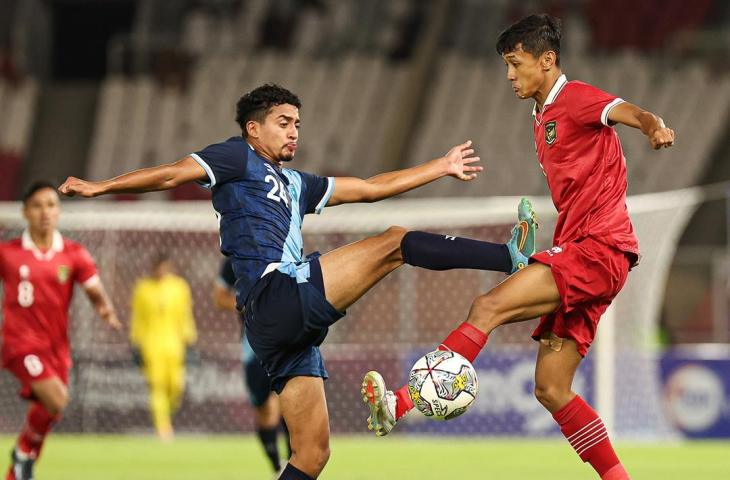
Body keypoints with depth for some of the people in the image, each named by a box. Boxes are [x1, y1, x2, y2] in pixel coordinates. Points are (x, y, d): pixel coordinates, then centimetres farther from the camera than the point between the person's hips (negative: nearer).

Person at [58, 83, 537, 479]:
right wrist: (101, 187, -7)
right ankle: (511, 257, -11)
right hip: (275, 297, -9)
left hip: (290, 325, 9)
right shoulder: (238, 158, 9)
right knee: (395, 242, -10)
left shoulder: (295, 184, 31)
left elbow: (370, 188, 35)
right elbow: (172, 174, 0)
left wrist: (441, 167, 36)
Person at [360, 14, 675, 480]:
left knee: (489, 306, -22)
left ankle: (406, 403, -26)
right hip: (576, 250, 10)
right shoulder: (543, 119, 23)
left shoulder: (576, 98, -5)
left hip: (600, 249, -10)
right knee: (551, 389, 4)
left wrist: (654, 126, -48)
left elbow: (627, 111, -27)